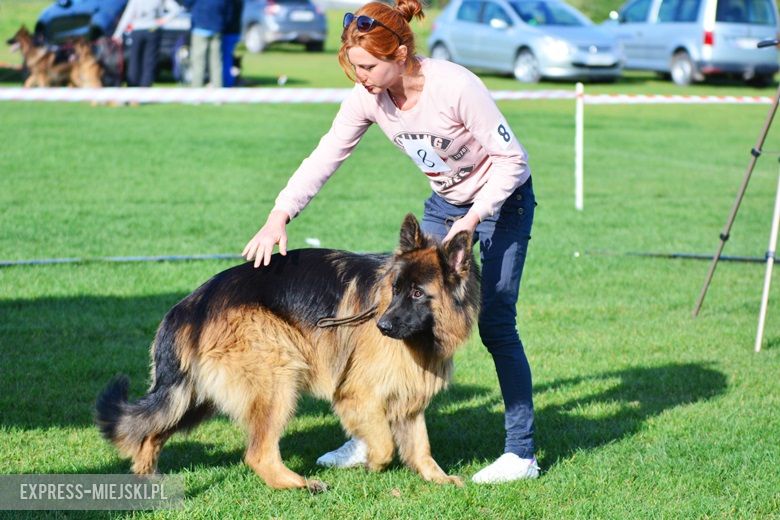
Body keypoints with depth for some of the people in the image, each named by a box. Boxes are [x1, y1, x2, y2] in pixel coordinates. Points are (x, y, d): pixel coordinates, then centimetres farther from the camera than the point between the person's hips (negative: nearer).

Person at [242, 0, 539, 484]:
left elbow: (512, 159, -25)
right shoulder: (368, 98, -15)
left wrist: (473, 218, -32)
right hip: (445, 202, 6)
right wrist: (280, 215, -26)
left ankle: (521, 452, -3)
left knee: (495, 323, -10)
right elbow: (323, 159, -13)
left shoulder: (455, 87, -32)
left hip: (503, 199, -6)